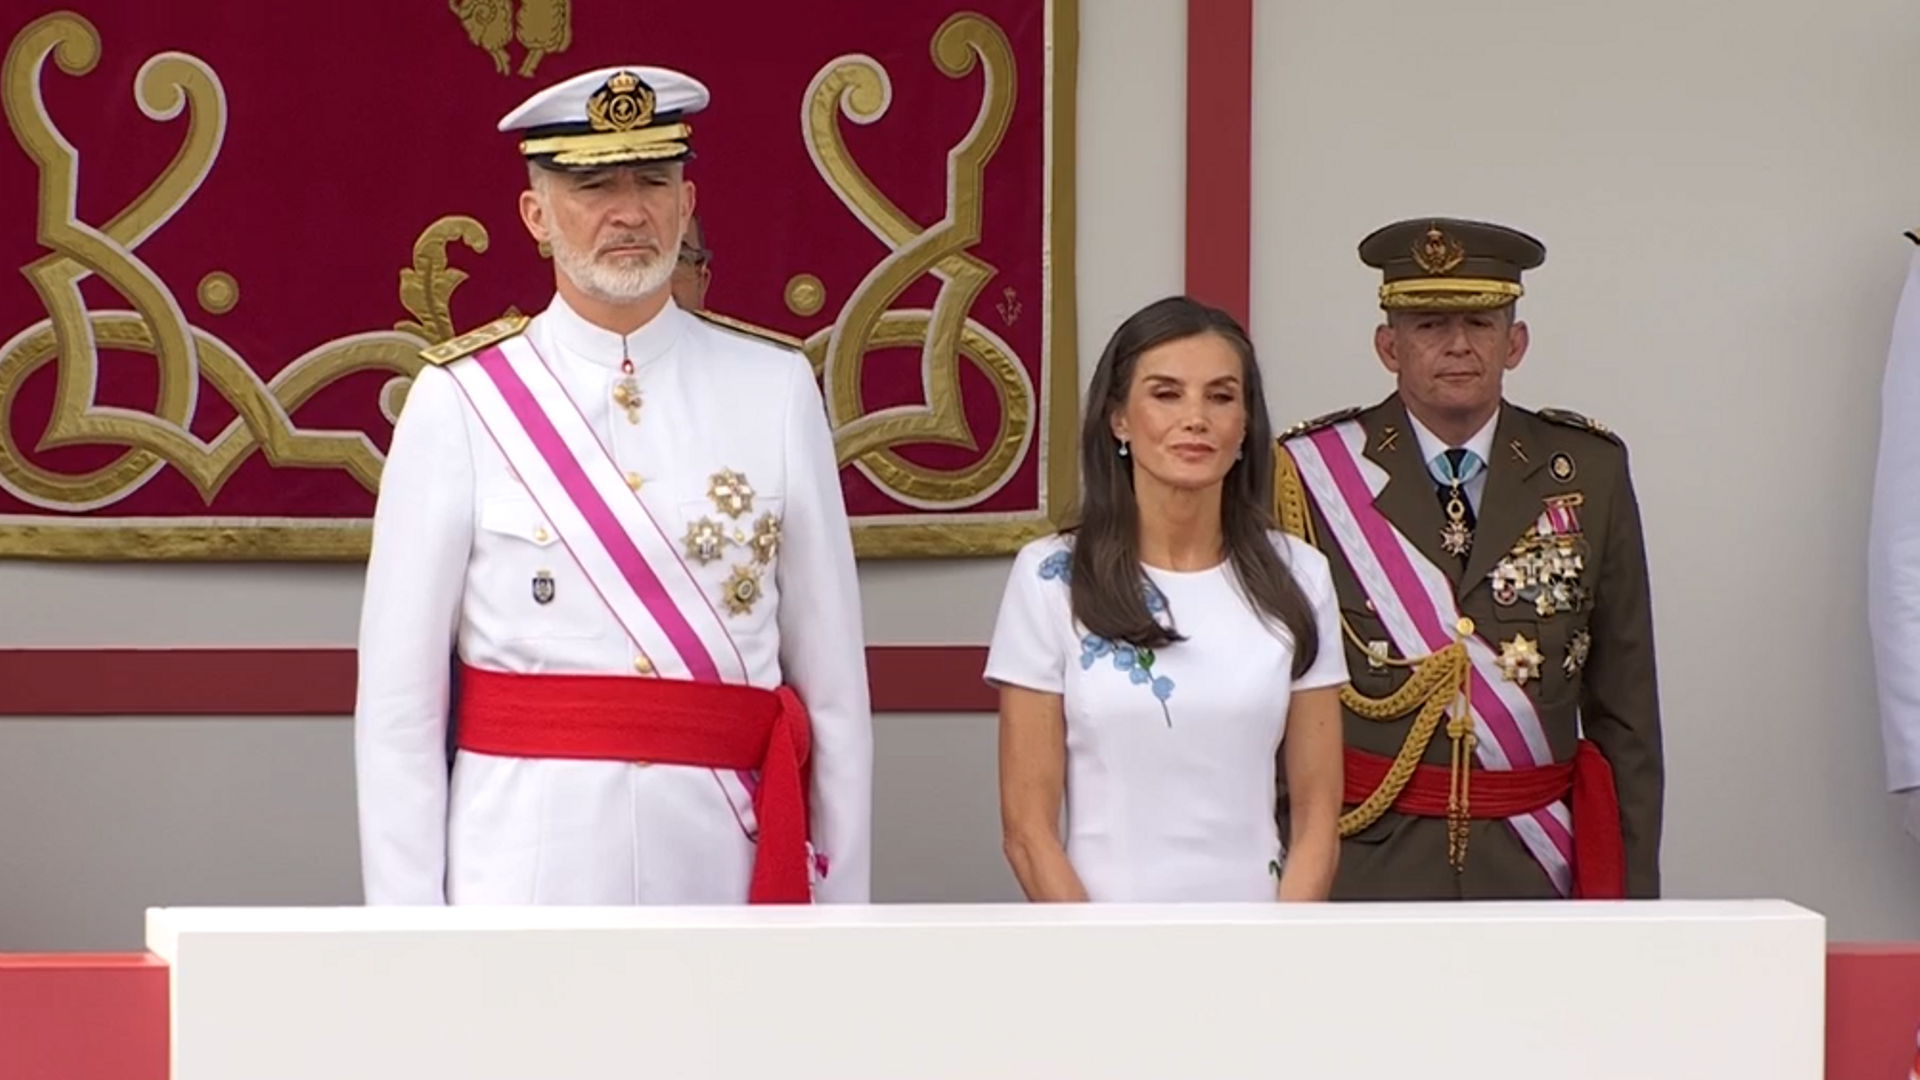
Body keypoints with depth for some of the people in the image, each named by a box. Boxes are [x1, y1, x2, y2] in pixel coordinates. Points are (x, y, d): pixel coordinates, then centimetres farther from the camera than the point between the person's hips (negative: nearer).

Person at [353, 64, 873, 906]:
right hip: (527, 864, -2)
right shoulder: (459, 402, -1)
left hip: (724, 861, 2)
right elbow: (397, 695, 0)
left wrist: (840, 906, 5)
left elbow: (833, 679, 6)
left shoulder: (776, 392, 5)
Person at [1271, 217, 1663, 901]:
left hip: (1534, 873, 2)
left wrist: (1633, 896, 5)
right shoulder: (1309, 476, 0)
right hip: (1363, 869, -1)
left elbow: (1625, 708, 8)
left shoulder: (1590, 474, 7)